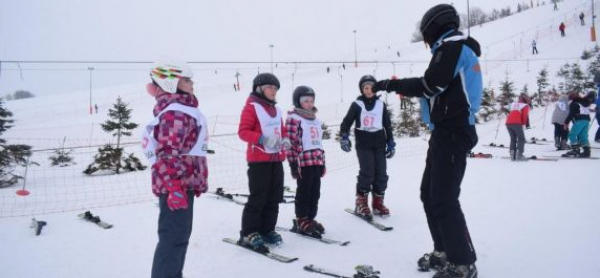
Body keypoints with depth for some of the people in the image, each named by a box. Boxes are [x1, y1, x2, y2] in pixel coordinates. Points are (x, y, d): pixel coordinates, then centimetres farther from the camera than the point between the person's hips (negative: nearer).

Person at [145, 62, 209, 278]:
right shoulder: (175, 113, -17)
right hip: (175, 186, -11)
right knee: (174, 238, -7)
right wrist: (175, 188, -26)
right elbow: (168, 154, -24)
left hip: (182, 183, 11)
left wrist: (192, 182, 27)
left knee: (179, 235, 20)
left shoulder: (180, 109, 17)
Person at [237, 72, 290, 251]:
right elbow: (243, 131, -14)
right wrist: (261, 139, -27)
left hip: (276, 159, 8)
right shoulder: (251, 107, -8)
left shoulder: (276, 110, 15)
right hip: (258, 159, -8)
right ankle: (249, 234, 5)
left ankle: (267, 230, 22)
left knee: (274, 197, 11)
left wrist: (285, 139, 1)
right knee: (258, 197, -5)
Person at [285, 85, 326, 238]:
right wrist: (293, 164, -16)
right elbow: (291, 143, -12)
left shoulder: (315, 120, 18)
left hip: (317, 162, 7)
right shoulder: (294, 118, -7)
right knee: (304, 192, 1)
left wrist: (323, 162, 18)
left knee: (315, 193, 11)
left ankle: (310, 219, 23)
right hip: (303, 162, -7)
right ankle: (301, 221, 12)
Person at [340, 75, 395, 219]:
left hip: (379, 143, 4)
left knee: (381, 173, 2)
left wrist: (391, 143, 11)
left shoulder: (381, 104, 8)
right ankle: (361, 202, 0)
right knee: (367, 172, -13)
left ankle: (378, 202, 15)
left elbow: (387, 125, 14)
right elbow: (347, 122, 1)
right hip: (363, 143, -3)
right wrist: (344, 137, -12)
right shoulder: (357, 104, 0)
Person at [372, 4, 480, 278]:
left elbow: (431, 84, -16)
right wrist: (405, 87, 21)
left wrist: (392, 84, -6)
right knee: (429, 193, 14)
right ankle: (445, 252, 24)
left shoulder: (452, 45, -9)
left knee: (444, 199, -8)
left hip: (451, 132, -10)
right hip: (449, 130, 10)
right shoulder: (460, 48, 21)